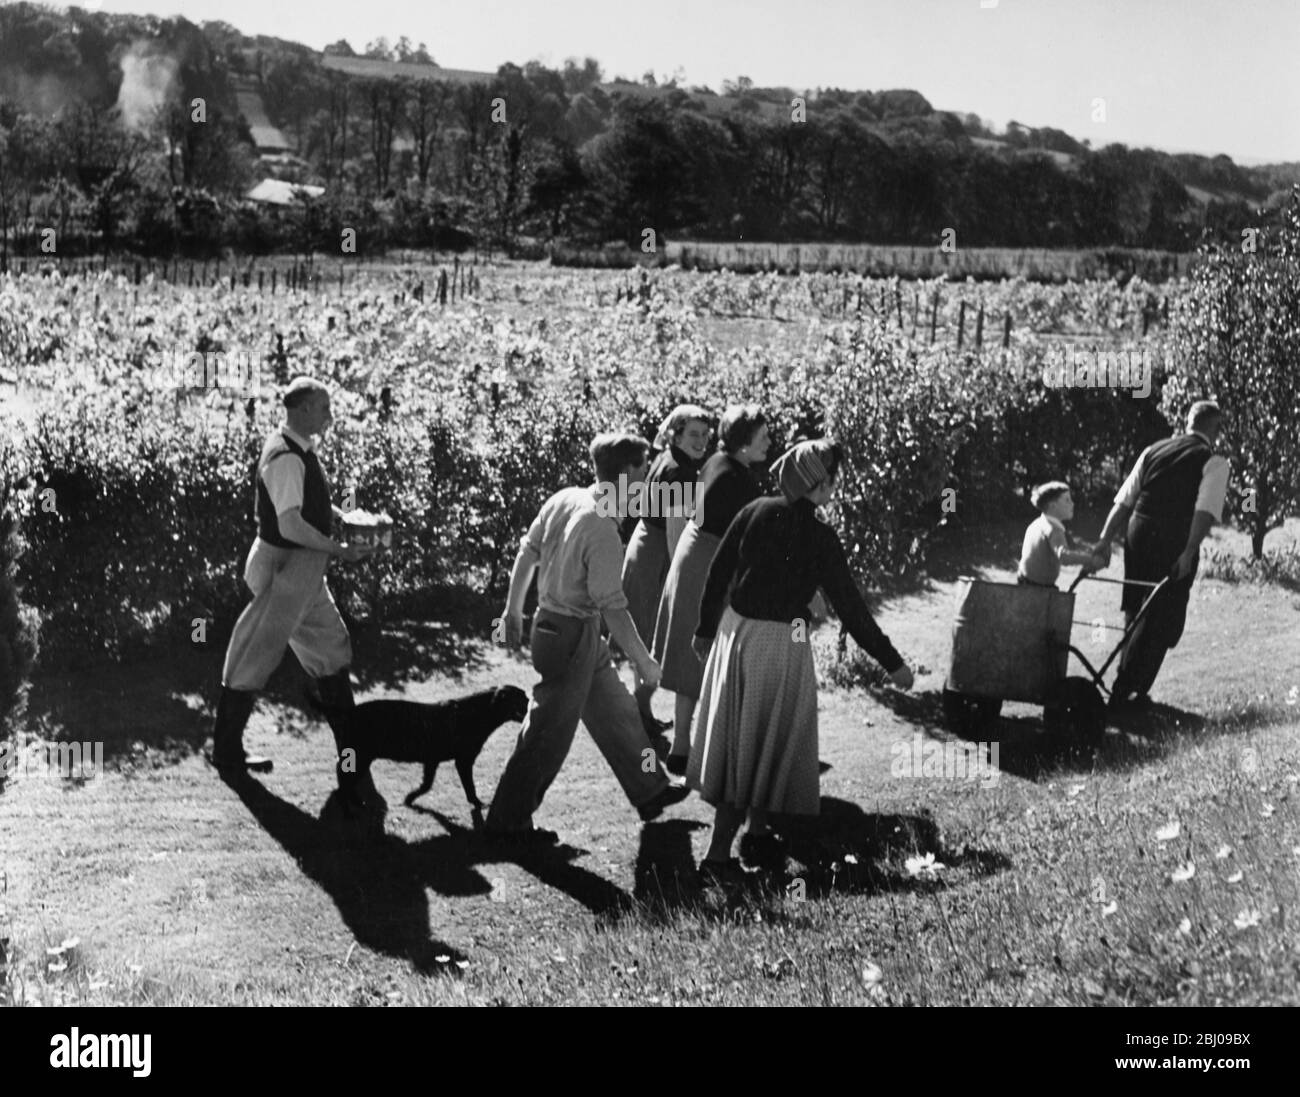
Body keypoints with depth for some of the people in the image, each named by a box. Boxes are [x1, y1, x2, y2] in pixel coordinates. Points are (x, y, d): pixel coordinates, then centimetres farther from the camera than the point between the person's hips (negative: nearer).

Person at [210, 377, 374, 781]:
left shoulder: (302, 449, 8)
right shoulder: (286, 458, -23)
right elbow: (291, 526, -28)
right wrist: (339, 550, -20)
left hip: (305, 570, 10)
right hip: (285, 568, -10)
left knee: (330, 647, 16)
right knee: (257, 656, 2)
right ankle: (226, 752, 14)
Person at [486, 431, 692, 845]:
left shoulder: (563, 500, -3)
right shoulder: (602, 532, -25)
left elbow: (526, 554, 5)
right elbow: (613, 607, -22)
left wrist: (513, 611, 16)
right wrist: (644, 662, -13)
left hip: (551, 621, 9)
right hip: (572, 635, -9)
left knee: (616, 709, 21)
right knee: (549, 733, 4)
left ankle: (650, 791, 37)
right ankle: (508, 821, 15)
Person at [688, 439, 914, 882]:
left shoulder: (755, 512, -3)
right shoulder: (820, 538, -15)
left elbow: (717, 574, 2)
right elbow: (850, 607, -11)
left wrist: (706, 629, 16)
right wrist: (893, 663, -3)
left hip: (736, 630, 5)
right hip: (780, 643, -5)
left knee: (735, 740, 17)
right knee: (765, 745, 8)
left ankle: (757, 830, 32)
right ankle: (717, 854, 12)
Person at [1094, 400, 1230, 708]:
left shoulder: (1153, 451, 14)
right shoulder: (1213, 461, 1)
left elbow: (1123, 501, 9)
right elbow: (1206, 510, -14)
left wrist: (1105, 540, 7)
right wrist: (1189, 553, -19)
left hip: (1138, 536, 5)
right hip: (1175, 546, -5)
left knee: (1136, 616, 18)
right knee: (1162, 622, 4)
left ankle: (1126, 687, 26)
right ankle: (1131, 691, 0)